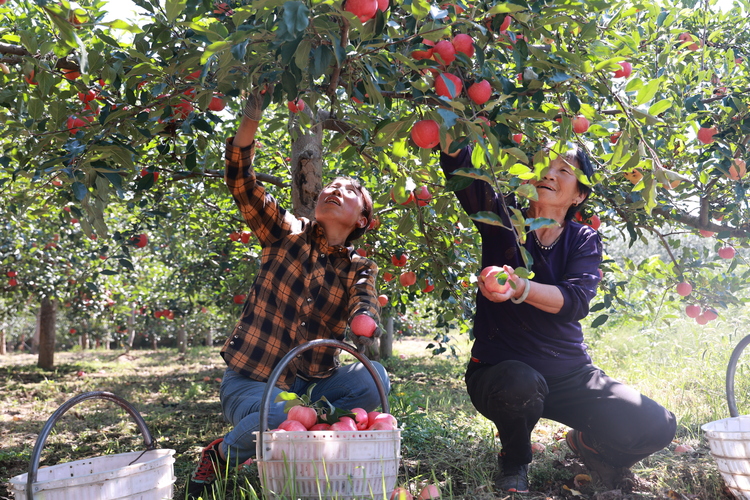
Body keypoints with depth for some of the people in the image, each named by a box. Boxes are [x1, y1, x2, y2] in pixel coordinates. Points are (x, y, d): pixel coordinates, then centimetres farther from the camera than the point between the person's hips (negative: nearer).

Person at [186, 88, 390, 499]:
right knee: (279, 416, -33)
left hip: (312, 382, 3)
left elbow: (366, 311, -16)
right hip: (249, 380, -2)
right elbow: (240, 182, -9)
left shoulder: (358, 270, 4)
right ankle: (220, 455, 0)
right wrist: (250, 121, -23)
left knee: (373, 379, -22)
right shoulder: (287, 233, 1)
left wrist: (364, 325, -40)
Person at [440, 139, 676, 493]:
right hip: (502, 369, -2)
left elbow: (574, 300, -18)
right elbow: (458, 165, -17)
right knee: (521, 384, -38)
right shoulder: (502, 220, -1)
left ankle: (586, 445, 19)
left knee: (656, 426, -17)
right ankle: (514, 461, -1)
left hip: (570, 375, 2)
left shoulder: (583, 242, 2)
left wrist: (521, 288, -38)